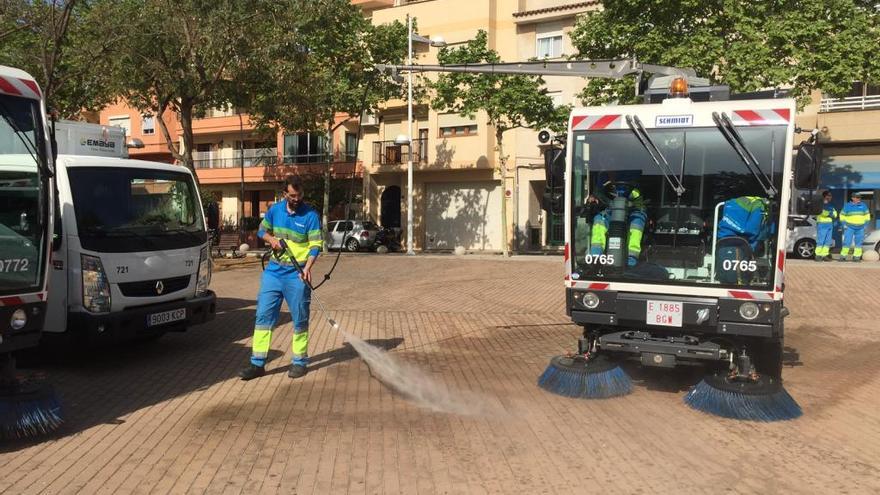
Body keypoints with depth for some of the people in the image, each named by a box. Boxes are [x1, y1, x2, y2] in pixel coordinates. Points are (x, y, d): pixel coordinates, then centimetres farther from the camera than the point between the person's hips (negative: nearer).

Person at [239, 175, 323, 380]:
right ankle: (258, 363, 9)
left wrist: (307, 267, -26)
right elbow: (262, 230, 19)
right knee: (263, 315, 3)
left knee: (300, 319, 4)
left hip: (297, 273, -4)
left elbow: (316, 245, -11)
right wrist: (271, 239, -4)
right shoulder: (275, 209, 5)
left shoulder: (311, 215, -8)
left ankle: (299, 362, 17)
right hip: (274, 270, 4)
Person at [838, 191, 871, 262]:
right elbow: (842, 216, 6)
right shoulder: (847, 206, 0)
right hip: (850, 227, -2)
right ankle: (843, 256, -2)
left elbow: (867, 215, 13)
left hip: (860, 228, 2)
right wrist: (844, 225, -3)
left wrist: (865, 224, 5)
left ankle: (857, 256, 8)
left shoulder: (863, 206, 6)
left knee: (858, 242, 3)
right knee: (847, 242, -7)